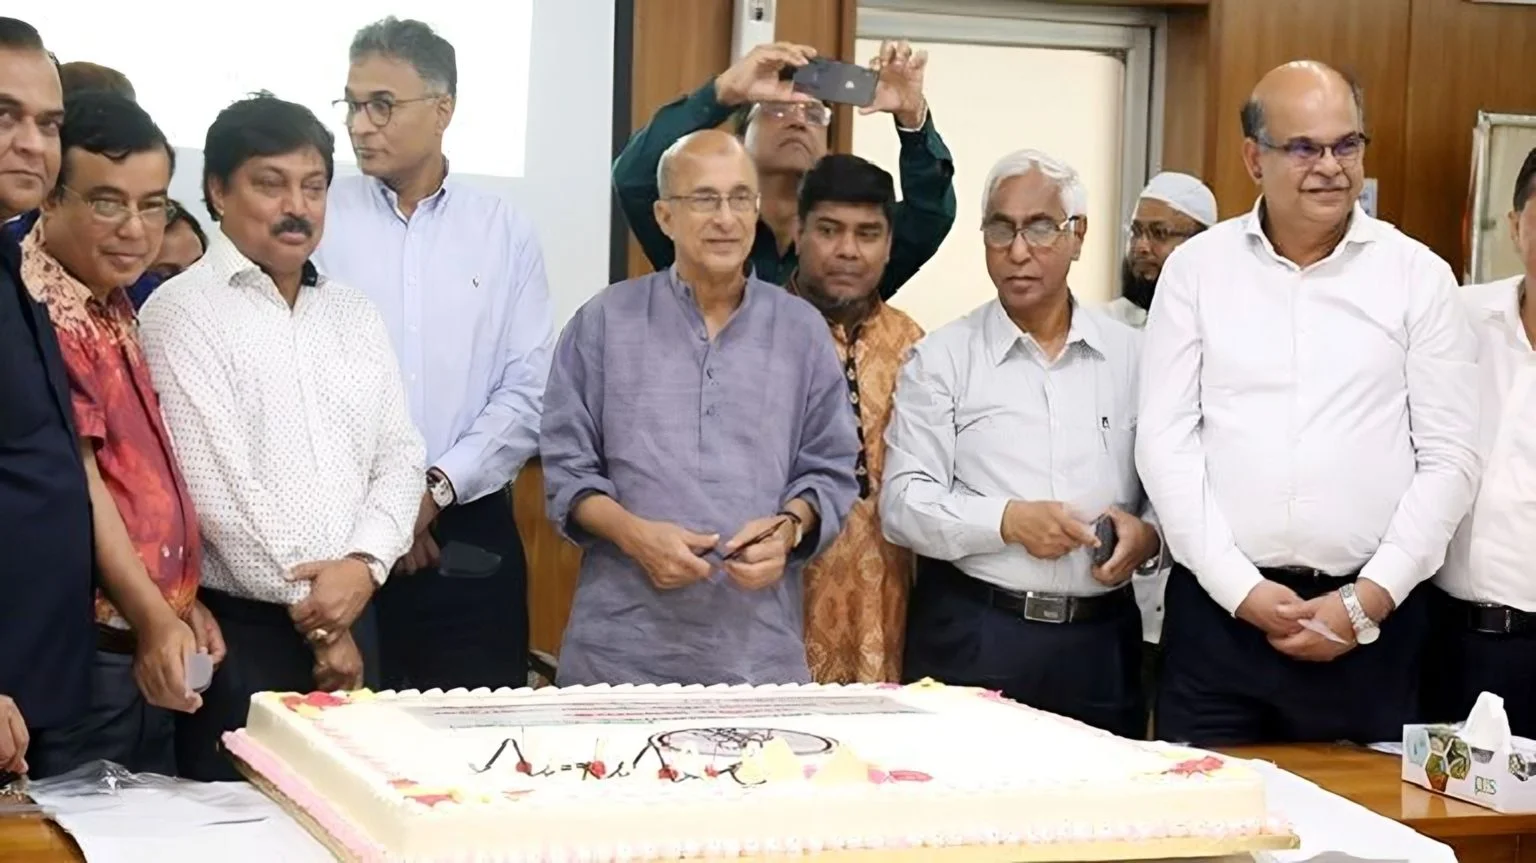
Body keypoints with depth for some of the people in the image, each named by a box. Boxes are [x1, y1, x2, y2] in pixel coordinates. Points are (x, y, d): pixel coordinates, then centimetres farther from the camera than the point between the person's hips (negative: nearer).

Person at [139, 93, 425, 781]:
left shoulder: (354, 315, 14)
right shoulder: (183, 312, -6)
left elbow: (399, 457, 8)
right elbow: (216, 484, -12)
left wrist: (362, 564, -11)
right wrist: (314, 616, -8)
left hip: (353, 623, 6)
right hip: (240, 631, -5)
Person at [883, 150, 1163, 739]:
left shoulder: (1131, 355, 10)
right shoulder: (942, 358, 3)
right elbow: (903, 503, -4)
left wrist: (1147, 535, -9)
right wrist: (1007, 520, -16)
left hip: (1103, 641, 2)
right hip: (972, 639, -2)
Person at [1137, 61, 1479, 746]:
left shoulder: (1420, 276, 4)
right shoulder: (1196, 268, 4)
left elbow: (1448, 458, 1)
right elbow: (1165, 442, 1)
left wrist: (1367, 601, -7)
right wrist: (1240, 588, -7)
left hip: (1371, 617, 0)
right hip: (1216, 610, 0)